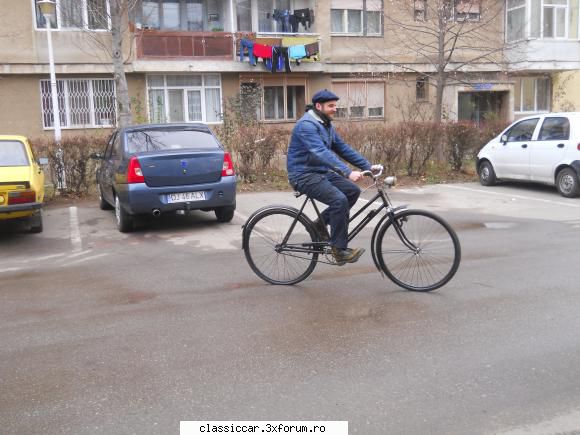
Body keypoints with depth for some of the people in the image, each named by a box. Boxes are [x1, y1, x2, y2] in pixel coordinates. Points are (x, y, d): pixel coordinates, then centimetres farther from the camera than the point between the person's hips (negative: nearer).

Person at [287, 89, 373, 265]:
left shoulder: (326, 125, 12)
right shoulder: (306, 125, -20)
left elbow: (343, 148, 12)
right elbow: (322, 153, -33)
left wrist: (368, 166, 4)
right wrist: (347, 172, -41)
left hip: (321, 172, 9)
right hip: (304, 176, -9)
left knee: (353, 190, -4)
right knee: (339, 200, -25)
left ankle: (321, 224, 8)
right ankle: (339, 250, -15)